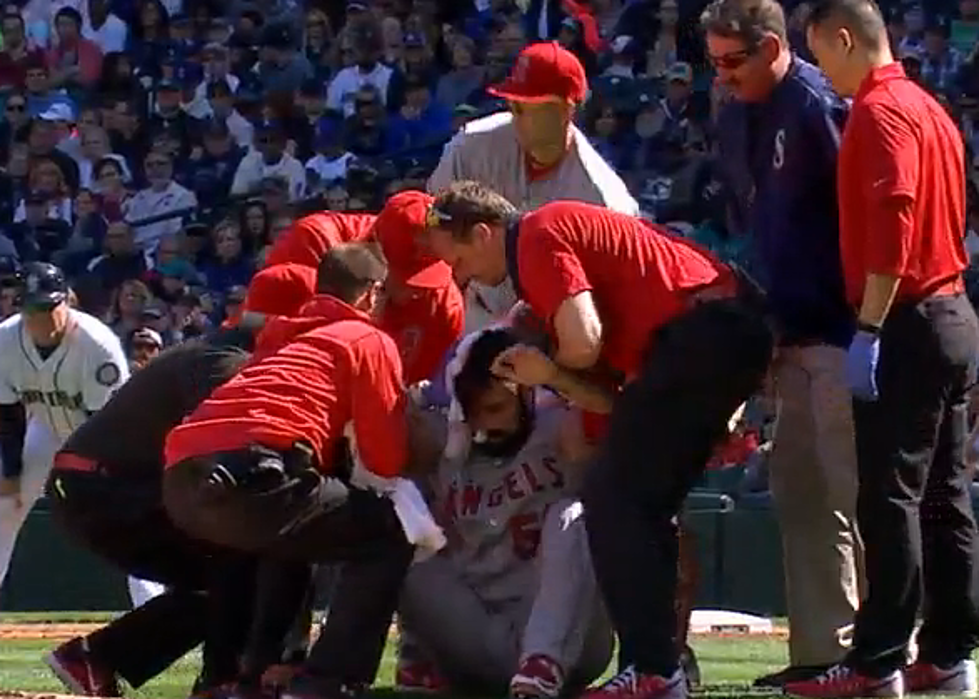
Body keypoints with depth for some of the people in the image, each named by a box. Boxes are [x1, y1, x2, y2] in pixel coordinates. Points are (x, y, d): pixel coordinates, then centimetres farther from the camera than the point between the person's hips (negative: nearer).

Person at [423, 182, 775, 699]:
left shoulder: (539, 237, -2)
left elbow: (584, 342, -18)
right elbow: (613, 397, 21)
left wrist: (552, 369, 5)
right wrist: (551, 376, 3)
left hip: (698, 333, -10)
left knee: (611, 497, -6)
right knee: (645, 505, 17)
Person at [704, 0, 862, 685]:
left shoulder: (822, 108, -14)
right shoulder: (737, 120, 12)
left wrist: (862, 325, -19)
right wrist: (767, 329, 18)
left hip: (843, 329, -9)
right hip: (797, 334, 9)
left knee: (853, 491, -8)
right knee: (799, 492, 10)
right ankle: (823, 648, 14)